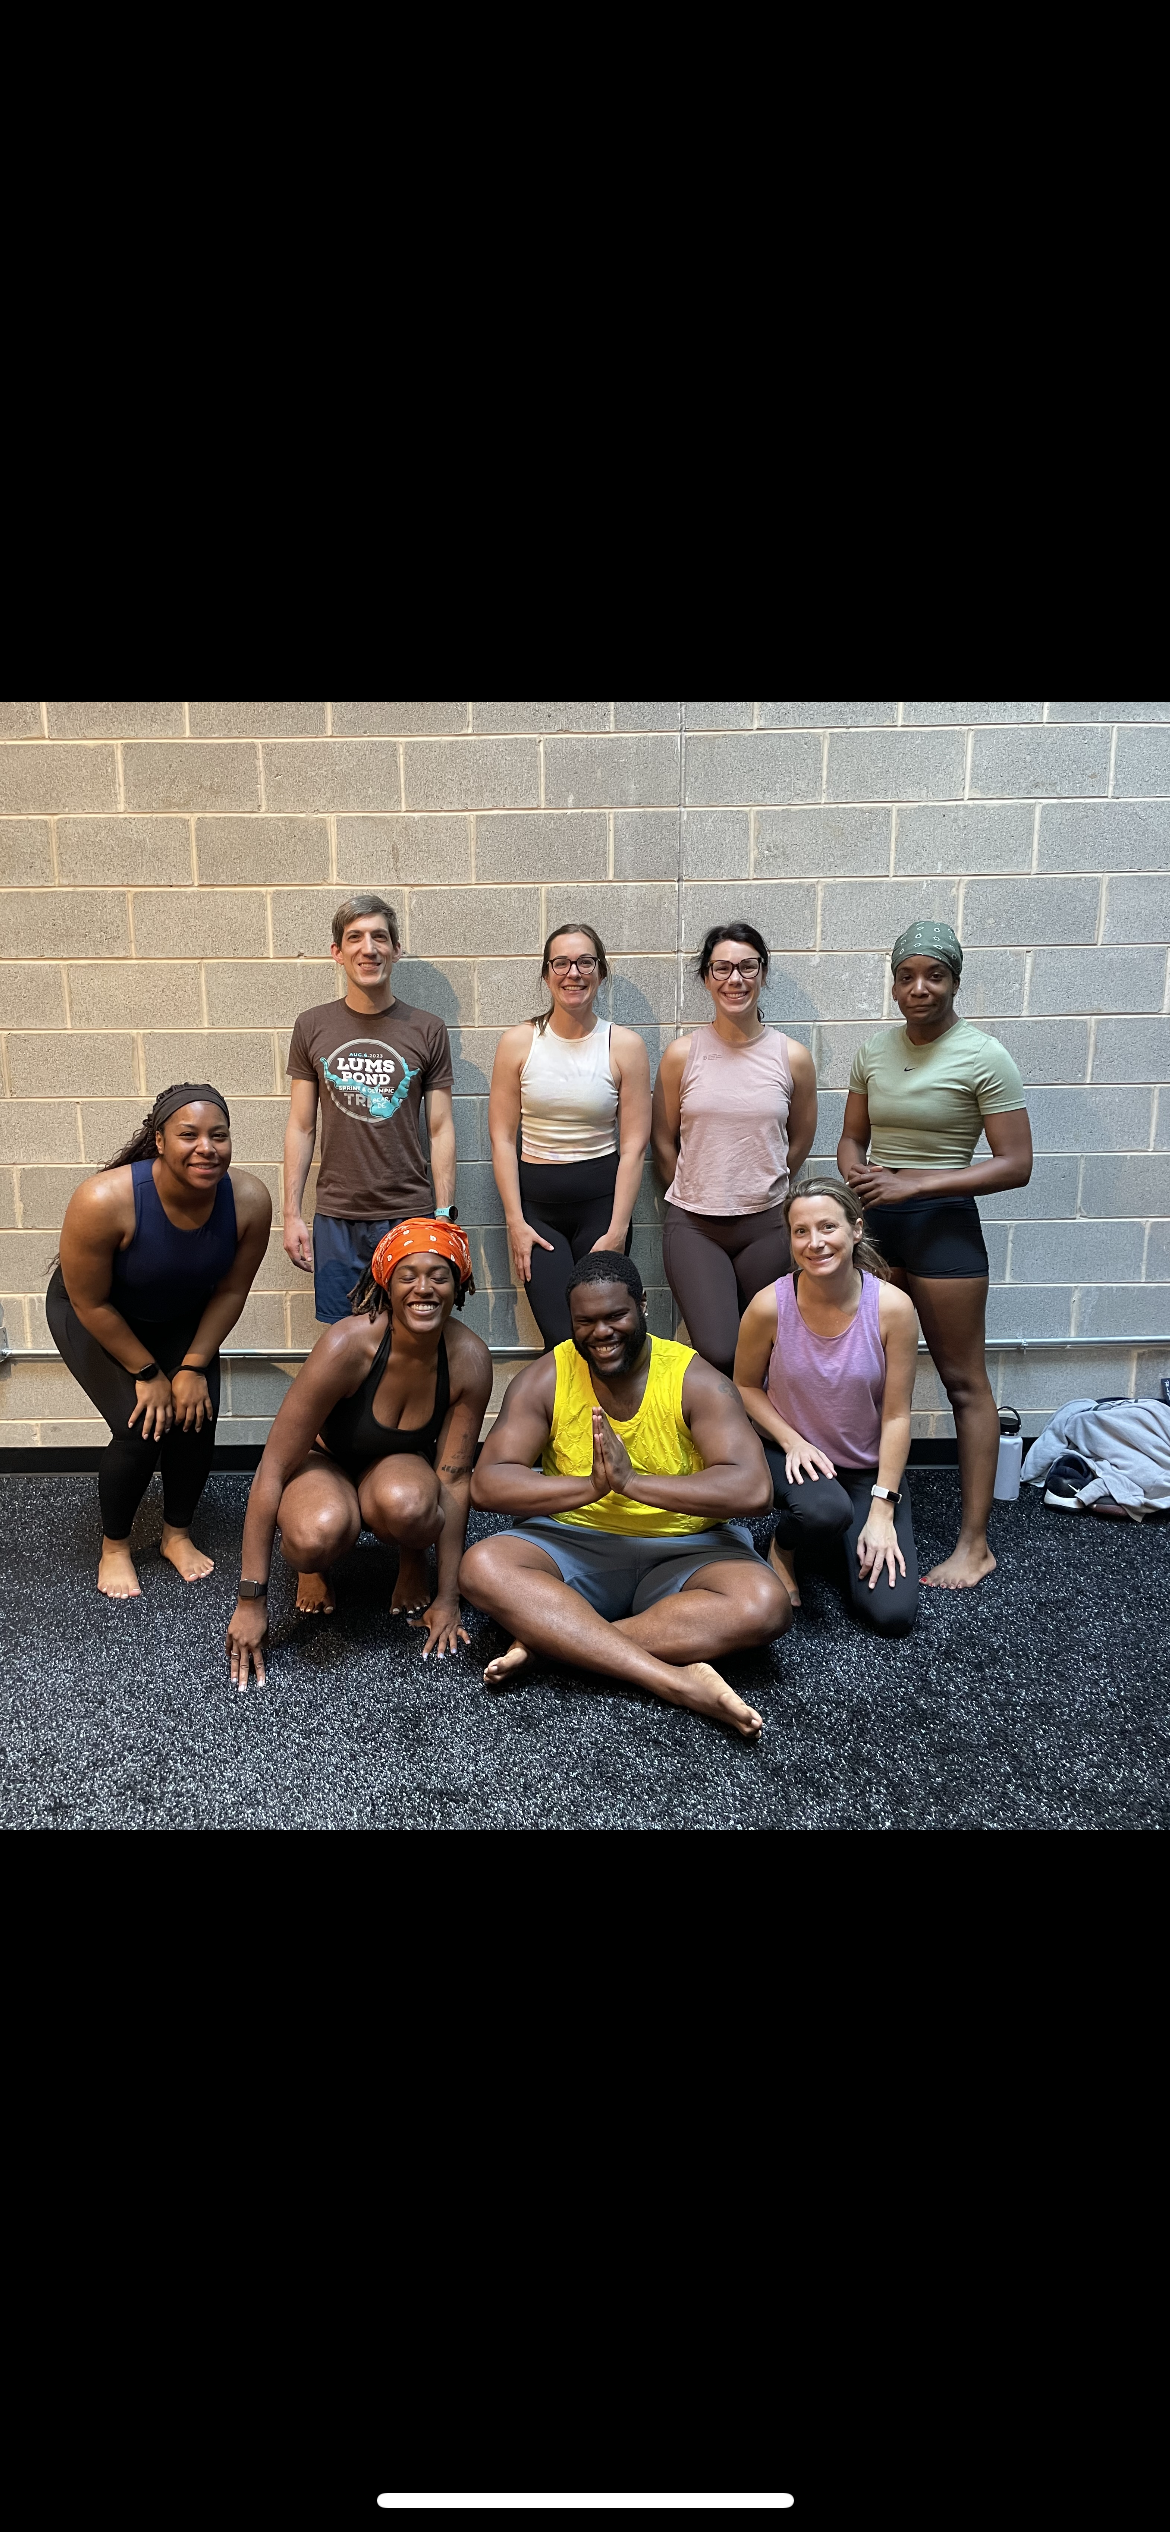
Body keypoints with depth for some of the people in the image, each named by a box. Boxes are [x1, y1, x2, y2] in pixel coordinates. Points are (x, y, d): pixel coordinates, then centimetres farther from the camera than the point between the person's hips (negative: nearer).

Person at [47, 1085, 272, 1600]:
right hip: (93, 1317, -3)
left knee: (197, 1419, -9)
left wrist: (193, 1367, -13)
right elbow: (90, 1303, -25)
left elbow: (230, 1291, -13)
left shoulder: (249, 1200, -28)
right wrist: (147, 1373, -18)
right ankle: (114, 1546, 11)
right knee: (141, 1429, -15)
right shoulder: (103, 1200, -38)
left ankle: (177, 1534, 17)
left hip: (181, 1316, 4)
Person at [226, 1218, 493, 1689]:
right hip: (325, 1462, -1)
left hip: (398, 1466, 2)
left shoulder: (469, 1360, -22)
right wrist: (251, 1602, -25)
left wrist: (447, 1599, -9)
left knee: (405, 1502, -37)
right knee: (319, 1534, -38)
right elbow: (272, 1470, -26)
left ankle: (412, 1562, 1)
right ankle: (314, 1567, 2)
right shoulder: (348, 1345, -31)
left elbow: (453, 1479, -12)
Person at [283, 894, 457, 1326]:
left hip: (409, 1215, -1)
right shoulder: (312, 1027, 4)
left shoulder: (427, 1030, 2)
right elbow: (301, 1127, 7)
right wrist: (291, 1214, 2)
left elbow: (441, 1130, 2)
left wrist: (444, 1216, -2)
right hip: (335, 1220, 1)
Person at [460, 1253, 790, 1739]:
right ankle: (678, 1679, -33)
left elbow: (753, 1489, -20)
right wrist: (589, 1486, -27)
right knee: (482, 1567, -28)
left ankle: (547, 1640, -27)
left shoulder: (695, 1380, -7)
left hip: (682, 1552, -1)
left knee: (765, 1605, -30)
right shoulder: (545, 1379, -2)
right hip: (573, 1546, 1)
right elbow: (487, 1484, -11)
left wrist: (633, 1481, -28)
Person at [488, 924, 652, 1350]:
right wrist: (515, 1222, -6)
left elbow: (634, 1145, -2)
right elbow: (502, 1138, 0)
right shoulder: (518, 1042, 1)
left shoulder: (624, 1045, -1)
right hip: (536, 1202, 0)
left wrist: (617, 1232, -7)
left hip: (601, 1201, 0)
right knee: (563, 1339, -11)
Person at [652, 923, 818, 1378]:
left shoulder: (792, 1057, 0)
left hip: (765, 1226, 2)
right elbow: (664, 1142, 8)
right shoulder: (682, 1054, -2)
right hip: (693, 1226, -1)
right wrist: (698, 1195, 11)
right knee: (718, 1354, -17)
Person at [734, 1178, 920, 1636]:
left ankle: (852, 1537, 21)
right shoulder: (770, 1306, -19)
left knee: (892, 1614, -12)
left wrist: (882, 1511, -14)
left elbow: (896, 1416, -13)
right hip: (792, 1452, -1)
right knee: (825, 1511, -38)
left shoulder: (892, 1307, -19)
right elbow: (745, 1386, -1)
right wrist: (792, 1440, -17)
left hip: (870, 1467, 1)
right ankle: (782, 1548, 1)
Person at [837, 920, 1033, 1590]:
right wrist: (857, 1173, -7)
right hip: (873, 1224, 6)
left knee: (964, 1380, 0)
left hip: (944, 1226, -6)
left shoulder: (984, 1057, -10)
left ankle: (975, 1542, 7)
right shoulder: (874, 1051, 7)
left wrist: (915, 1184, -18)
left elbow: (1016, 1165, -12)